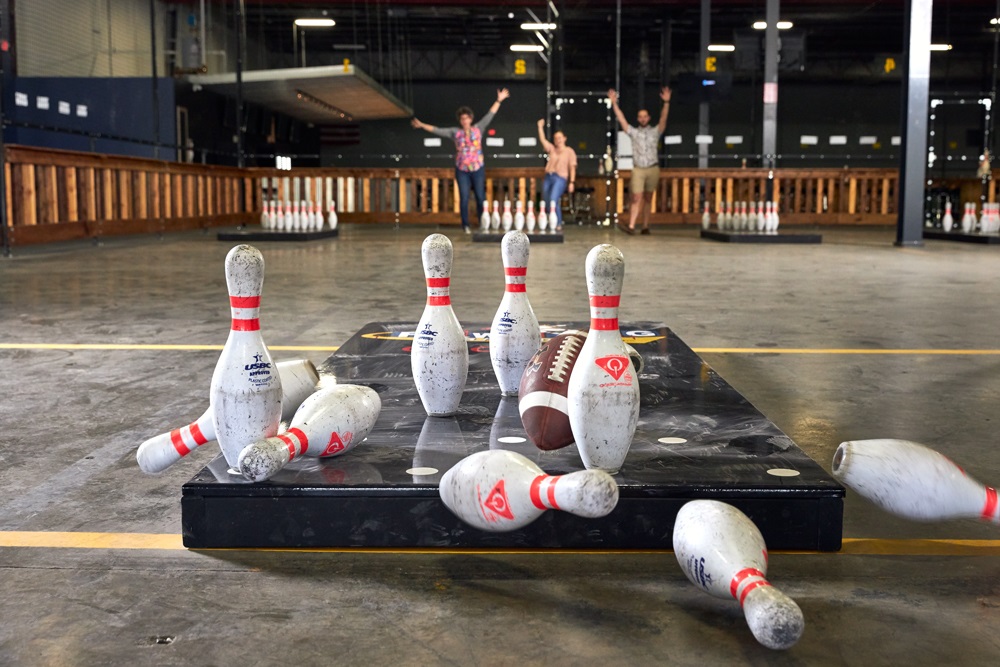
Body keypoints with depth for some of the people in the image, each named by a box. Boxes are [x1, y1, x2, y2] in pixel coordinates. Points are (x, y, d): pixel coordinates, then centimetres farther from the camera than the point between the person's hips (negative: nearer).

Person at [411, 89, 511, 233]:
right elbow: (437, 130, 1)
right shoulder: (455, 132, 2)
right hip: (462, 170, 0)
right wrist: (422, 125, -4)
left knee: (480, 197, 2)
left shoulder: (478, 129, 2)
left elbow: (489, 116, 0)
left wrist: (498, 101, -4)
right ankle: (465, 225, 7)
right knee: (464, 198, 0)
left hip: (478, 169, 0)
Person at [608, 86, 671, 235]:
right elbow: (621, 119, 3)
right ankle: (631, 226, -17)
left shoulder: (655, 131, 8)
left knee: (648, 199, 6)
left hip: (653, 169, 1)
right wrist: (614, 103, -6)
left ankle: (645, 226, 9)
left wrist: (666, 103, -21)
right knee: (636, 198, -10)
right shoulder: (634, 132, 9)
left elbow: (663, 119, -6)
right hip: (638, 169, -1)